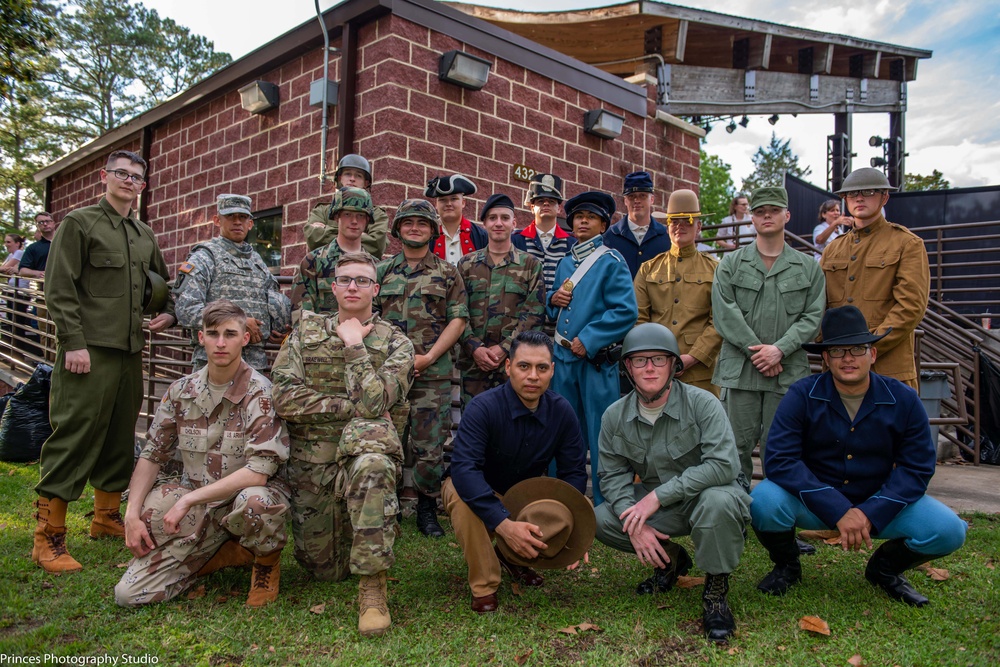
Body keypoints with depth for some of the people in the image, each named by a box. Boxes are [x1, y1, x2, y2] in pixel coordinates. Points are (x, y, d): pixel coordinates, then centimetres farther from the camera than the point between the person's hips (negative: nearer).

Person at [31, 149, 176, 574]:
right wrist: (73, 343, -15)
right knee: (73, 438, -7)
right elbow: (60, 288, -7)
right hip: (90, 351, -7)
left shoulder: (145, 235, 19)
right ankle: (48, 538, 0)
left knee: (119, 437, 12)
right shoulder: (79, 223, 0)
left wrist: (169, 314, 10)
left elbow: (163, 282, 30)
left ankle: (106, 518, 26)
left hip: (130, 351, 7)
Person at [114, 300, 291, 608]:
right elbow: (151, 456, 9)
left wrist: (188, 500, -22)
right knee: (129, 593, -7)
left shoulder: (260, 394, -16)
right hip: (198, 507, 5)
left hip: (245, 496, -4)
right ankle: (233, 552, 11)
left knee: (254, 501, -41)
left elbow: (259, 471, -24)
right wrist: (132, 514, -3)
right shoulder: (181, 391, 2)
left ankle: (268, 560, -5)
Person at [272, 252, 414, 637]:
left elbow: (374, 403, -17)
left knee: (371, 463, -41)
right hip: (310, 464, 3)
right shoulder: (305, 331, 7)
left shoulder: (395, 343, 0)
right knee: (325, 570, 8)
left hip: (364, 448, -3)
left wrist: (354, 345, -10)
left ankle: (372, 584, -28)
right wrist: (352, 405, -13)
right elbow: (284, 398, -7)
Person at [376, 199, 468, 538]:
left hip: (433, 374, -2)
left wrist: (427, 358, -9)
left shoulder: (448, 274, 8)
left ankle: (427, 509, 15)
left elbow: (458, 320, 1)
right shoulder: (382, 271, 13)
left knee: (430, 446, -1)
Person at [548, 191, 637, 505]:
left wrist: (588, 340, -17)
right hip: (563, 356, 6)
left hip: (597, 358, -6)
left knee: (600, 435, -1)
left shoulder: (611, 261, -3)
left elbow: (626, 311, -13)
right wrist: (553, 299, 1)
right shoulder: (565, 263, 15)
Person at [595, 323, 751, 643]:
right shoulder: (615, 416, -6)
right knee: (601, 520, -16)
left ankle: (716, 590, -10)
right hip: (657, 505, 4)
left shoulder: (702, 403, -19)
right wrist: (635, 525, -20)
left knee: (717, 501, -38)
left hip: (707, 493, -4)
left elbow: (723, 465, -28)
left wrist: (658, 495, -30)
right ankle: (670, 558, 11)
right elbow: (613, 476, -2)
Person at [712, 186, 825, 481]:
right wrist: (756, 350, -10)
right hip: (739, 369, 0)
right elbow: (725, 314, -2)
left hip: (789, 371, 1)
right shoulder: (730, 264, 8)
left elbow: (813, 316, 3)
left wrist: (779, 349, -11)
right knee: (737, 445, 2)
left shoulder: (808, 267, 12)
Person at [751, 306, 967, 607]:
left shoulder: (904, 400, -7)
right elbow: (779, 460, -22)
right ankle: (787, 566, 5)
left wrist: (870, 513, -22)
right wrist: (838, 511, -29)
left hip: (879, 503, 2)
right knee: (764, 500, -31)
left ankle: (885, 567, 14)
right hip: (813, 502, -2)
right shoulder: (802, 396, -15)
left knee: (948, 530, -21)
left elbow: (917, 467, -7)